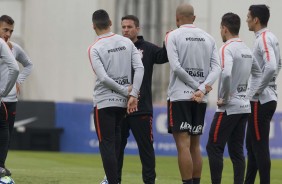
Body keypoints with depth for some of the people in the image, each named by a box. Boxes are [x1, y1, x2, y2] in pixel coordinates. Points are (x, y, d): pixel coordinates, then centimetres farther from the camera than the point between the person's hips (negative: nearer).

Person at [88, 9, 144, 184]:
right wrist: (132, 94, -8)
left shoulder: (95, 48, -9)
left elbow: (103, 78, -17)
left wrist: (126, 91, -7)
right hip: (123, 103, 5)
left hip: (104, 102, -5)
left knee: (107, 144, -2)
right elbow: (140, 68, -4)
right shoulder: (127, 42, 5)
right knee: (115, 142, 17)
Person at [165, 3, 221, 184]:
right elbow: (216, 68, 1)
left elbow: (176, 66, -12)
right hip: (201, 99, 5)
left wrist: (197, 86, -7)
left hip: (180, 96, -5)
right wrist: (202, 89, -8)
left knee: (183, 144, -7)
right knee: (195, 145, 12)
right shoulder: (208, 38, 11)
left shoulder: (173, 36, -2)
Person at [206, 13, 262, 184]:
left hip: (229, 108, -8)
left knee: (214, 148, -1)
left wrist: (224, 97, -17)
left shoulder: (227, 49, -14)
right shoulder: (247, 49, 12)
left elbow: (226, 74, -30)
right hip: (244, 107, 8)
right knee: (236, 151, 10)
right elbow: (258, 74, 23)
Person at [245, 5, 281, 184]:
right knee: (252, 144, 15)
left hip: (261, 101, -10)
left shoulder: (264, 39, -17)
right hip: (267, 98, 10)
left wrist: (258, 89, -19)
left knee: (260, 147, -6)